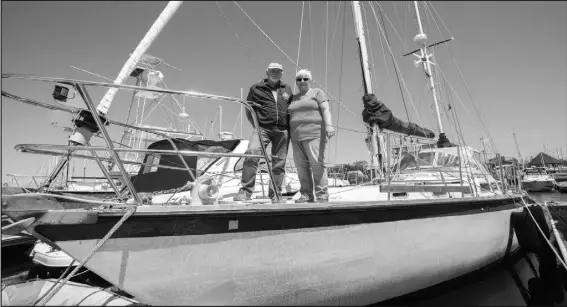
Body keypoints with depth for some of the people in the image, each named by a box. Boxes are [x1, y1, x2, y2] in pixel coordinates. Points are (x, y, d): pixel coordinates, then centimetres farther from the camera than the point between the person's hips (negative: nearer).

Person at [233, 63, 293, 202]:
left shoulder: (287, 89, 18)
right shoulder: (256, 88, 10)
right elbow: (249, 109, 12)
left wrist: (290, 127, 12)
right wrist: (257, 125, 1)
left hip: (283, 130, 3)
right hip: (263, 128, -3)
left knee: (279, 164, 5)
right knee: (251, 154, -25)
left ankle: (275, 195, 16)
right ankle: (245, 191, -19)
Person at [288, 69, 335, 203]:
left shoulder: (317, 92, 10)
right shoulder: (293, 98, 24)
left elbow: (326, 109, -4)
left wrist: (328, 125, -20)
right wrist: (290, 135, 14)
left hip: (313, 134, -5)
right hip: (296, 136, 5)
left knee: (317, 164, -12)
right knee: (301, 166, -1)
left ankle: (322, 196, -9)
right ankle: (306, 195, 5)